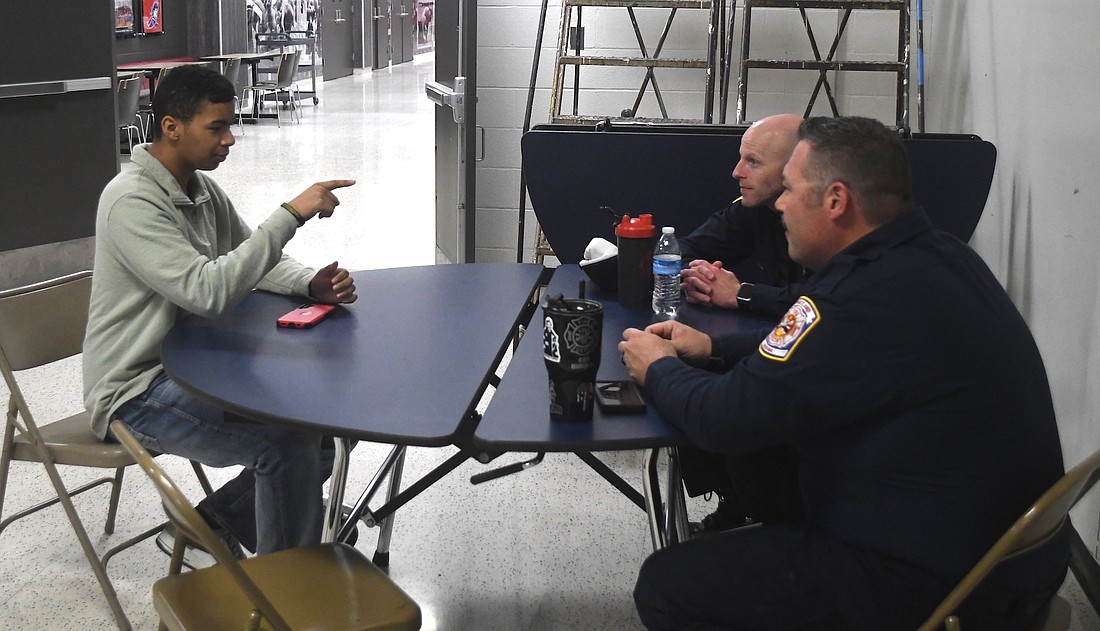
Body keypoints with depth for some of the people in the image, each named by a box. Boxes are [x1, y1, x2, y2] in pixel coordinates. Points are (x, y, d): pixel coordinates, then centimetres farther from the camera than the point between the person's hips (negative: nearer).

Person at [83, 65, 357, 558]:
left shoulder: (202, 189, 7)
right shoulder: (131, 201, -21)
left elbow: (255, 263, 14)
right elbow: (210, 291, -32)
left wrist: (313, 284, -8)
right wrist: (292, 213, -31)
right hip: (137, 392, -9)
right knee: (288, 439, -26)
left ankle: (222, 516, 14)